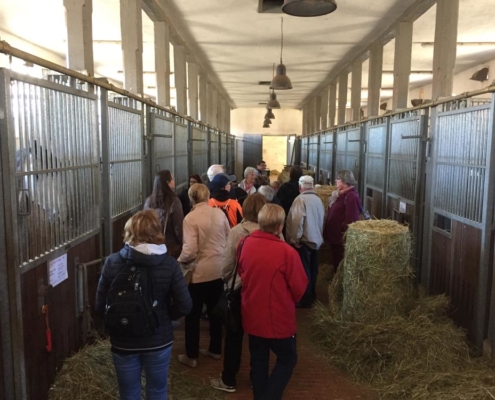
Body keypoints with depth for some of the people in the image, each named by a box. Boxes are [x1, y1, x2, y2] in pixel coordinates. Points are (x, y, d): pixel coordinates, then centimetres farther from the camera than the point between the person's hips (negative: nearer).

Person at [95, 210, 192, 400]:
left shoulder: (112, 262, -13)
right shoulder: (169, 264, -14)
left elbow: (100, 307, -7)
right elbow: (184, 306, -13)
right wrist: (162, 316, 6)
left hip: (123, 343, 1)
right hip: (159, 341, 0)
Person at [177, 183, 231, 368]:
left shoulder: (191, 217, -15)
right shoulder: (219, 213, 0)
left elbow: (190, 250, -20)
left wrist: (180, 260, -1)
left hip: (200, 271, -5)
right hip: (219, 269, 5)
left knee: (193, 314, 9)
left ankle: (191, 356, 19)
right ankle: (215, 349, 32)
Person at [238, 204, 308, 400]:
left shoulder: (246, 244, -8)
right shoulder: (287, 252, -25)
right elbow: (300, 287, -13)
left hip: (252, 315, 5)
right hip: (278, 317, -5)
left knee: (258, 360, 21)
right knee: (287, 359, 16)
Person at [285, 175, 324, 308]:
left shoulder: (300, 199, -16)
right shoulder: (318, 199, 4)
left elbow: (297, 221, -23)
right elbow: (322, 219, 10)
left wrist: (294, 239, -13)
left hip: (304, 240, -7)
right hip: (316, 239, 7)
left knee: (304, 270, 1)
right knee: (312, 269, 17)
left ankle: (305, 299, 8)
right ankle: (311, 295, 30)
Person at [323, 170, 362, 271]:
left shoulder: (351, 196, -19)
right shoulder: (342, 194, 13)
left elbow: (351, 219, -24)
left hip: (341, 238, -10)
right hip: (335, 235, 10)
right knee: (336, 262, 18)